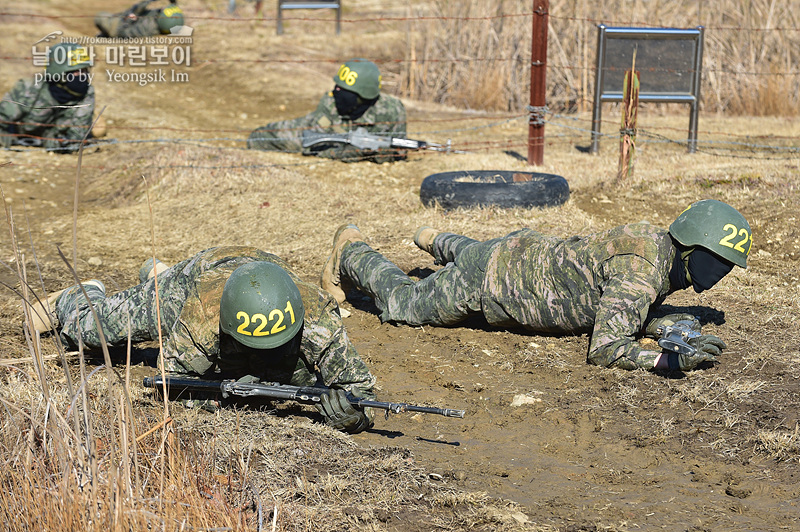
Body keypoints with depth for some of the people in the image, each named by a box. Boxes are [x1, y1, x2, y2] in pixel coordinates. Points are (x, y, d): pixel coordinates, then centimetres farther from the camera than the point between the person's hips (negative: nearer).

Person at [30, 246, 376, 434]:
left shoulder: (315, 319, -48)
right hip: (188, 283, -3)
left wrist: (349, 412, -66)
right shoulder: (199, 320, -50)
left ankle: (158, 275, 62)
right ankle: (81, 298, 56)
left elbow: (359, 388, -42)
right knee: (96, 325, 19)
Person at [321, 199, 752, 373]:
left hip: (529, 252, 7)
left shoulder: (658, 243, -8)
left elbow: (635, 312, 4)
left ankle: (439, 242, 63)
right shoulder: (642, 269, -34)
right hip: (490, 279, -7)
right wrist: (670, 361, -47)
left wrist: (677, 327, -16)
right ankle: (351, 254, 35)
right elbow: (605, 349, -39)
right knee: (403, 304, 14)